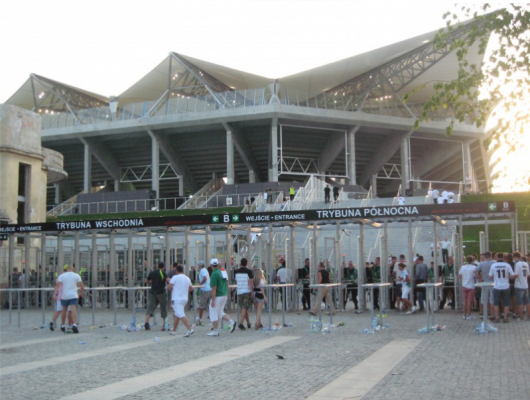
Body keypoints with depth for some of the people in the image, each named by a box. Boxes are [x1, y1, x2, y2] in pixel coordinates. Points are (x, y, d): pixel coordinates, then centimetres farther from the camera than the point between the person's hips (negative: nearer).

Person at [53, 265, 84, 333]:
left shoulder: (61, 276, 6)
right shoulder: (76, 276, 5)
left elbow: (57, 285, -7)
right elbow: (82, 286, 2)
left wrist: (54, 294, -12)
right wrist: (81, 293, 19)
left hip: (64, 296, 2)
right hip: (73, 296, -2)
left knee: (64, 310, 19)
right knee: (73, 310, -13)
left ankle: (62, 326, 29)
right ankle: (74, 325, -32)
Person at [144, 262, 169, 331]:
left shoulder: (152, 273, 10)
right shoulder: (163, 273, -4)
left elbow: (147, 281, 19)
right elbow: (168, 280, -22)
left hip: (153, 292, 3)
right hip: (161, 292, -3)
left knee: (150, 307, -3)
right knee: (164, 308, 11)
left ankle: (146, 322, -22)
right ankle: (164, 324, 10)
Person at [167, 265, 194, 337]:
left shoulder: (175, 277, -9)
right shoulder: (187, 278, 10)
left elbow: (169, 286, -14)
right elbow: (191, 288, 19)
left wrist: (173, 289, 6)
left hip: (177, 299, -7)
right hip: (185, 298, 8)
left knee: (181, 315, -14)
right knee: (177, 314, 19)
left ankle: (190, 329, -24)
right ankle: (174, 330, 25)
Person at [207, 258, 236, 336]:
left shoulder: (214, 274, -17)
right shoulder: (223, 271, 8)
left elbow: (214, 289, -19)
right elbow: (227, 284, 15)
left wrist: (213, 300, -16)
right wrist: (227, 294, 22)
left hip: (218, 296, -8)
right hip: (224, 295, 8)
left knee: (213, 313, 4)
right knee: (220, 312, 19)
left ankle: (215, 331, 7)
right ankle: (231, 322, 1)